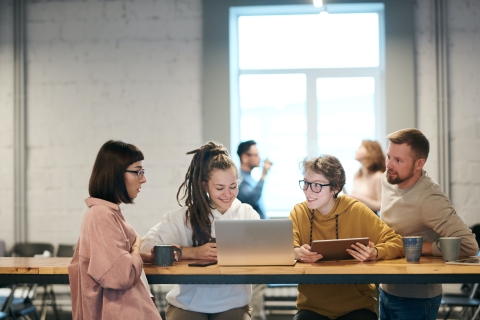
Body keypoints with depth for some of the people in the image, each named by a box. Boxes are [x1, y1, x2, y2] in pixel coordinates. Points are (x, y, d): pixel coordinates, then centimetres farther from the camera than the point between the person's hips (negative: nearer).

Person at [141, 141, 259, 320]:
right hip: (187, 305, -1)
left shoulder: (248, 214, 3)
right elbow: (146, 246, -12)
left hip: (233, 305, 1)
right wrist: (194, 253, -22)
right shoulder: (185, 216, -3)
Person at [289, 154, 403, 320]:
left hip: (356, 307, 0)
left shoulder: (356, 211, -5)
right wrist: (297, 252, -36)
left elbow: (397, 243, -8)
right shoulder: (299, 212, 0)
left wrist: (375, 253, -29)